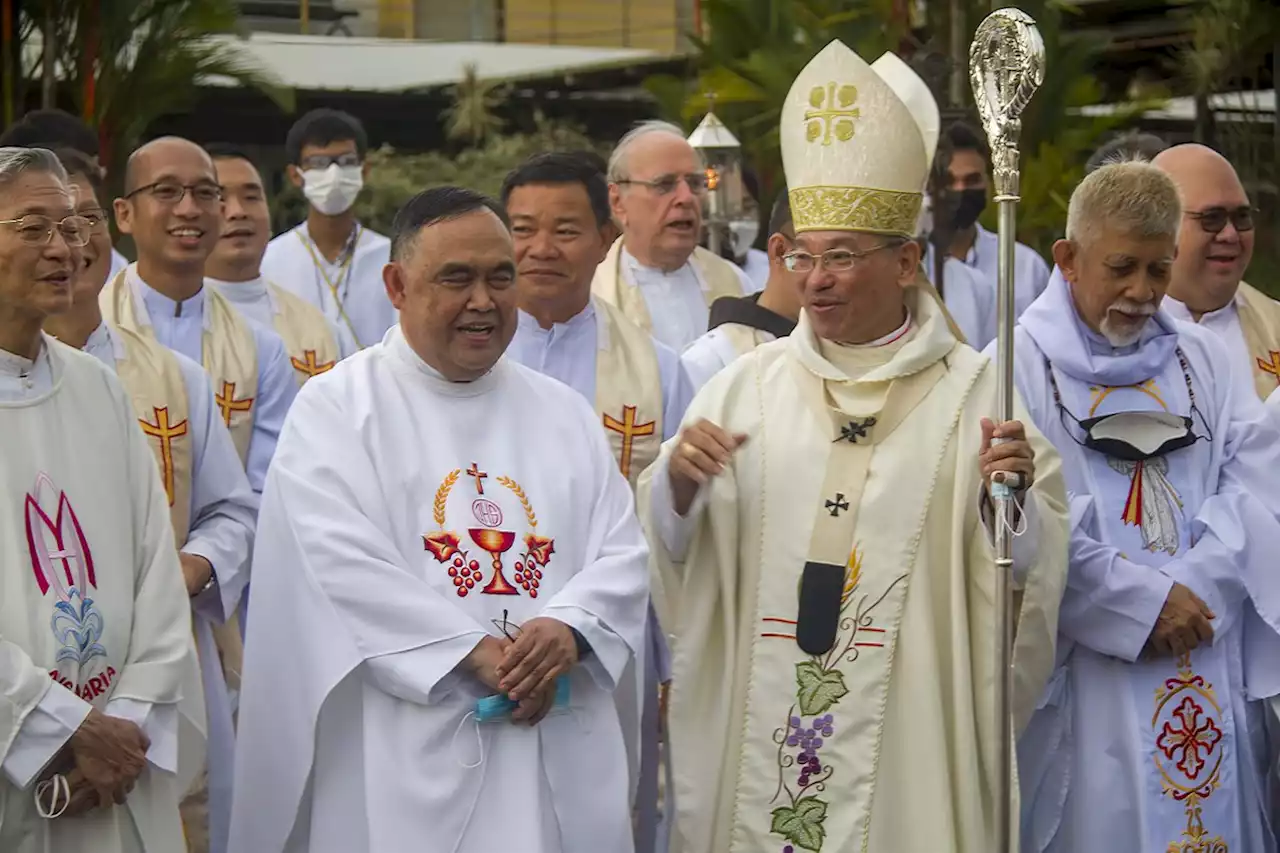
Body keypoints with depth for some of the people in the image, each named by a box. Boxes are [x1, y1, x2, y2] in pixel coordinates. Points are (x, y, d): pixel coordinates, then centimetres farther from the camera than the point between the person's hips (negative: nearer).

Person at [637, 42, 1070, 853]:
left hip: (909, 731, -2)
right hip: (757, 726, 2)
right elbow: (669, 545, 4)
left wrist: (1010, 502, -26)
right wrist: (679, 483, -15)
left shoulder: (976, 391, -2)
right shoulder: (751, 382, 5)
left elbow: (1035, 568, -7)